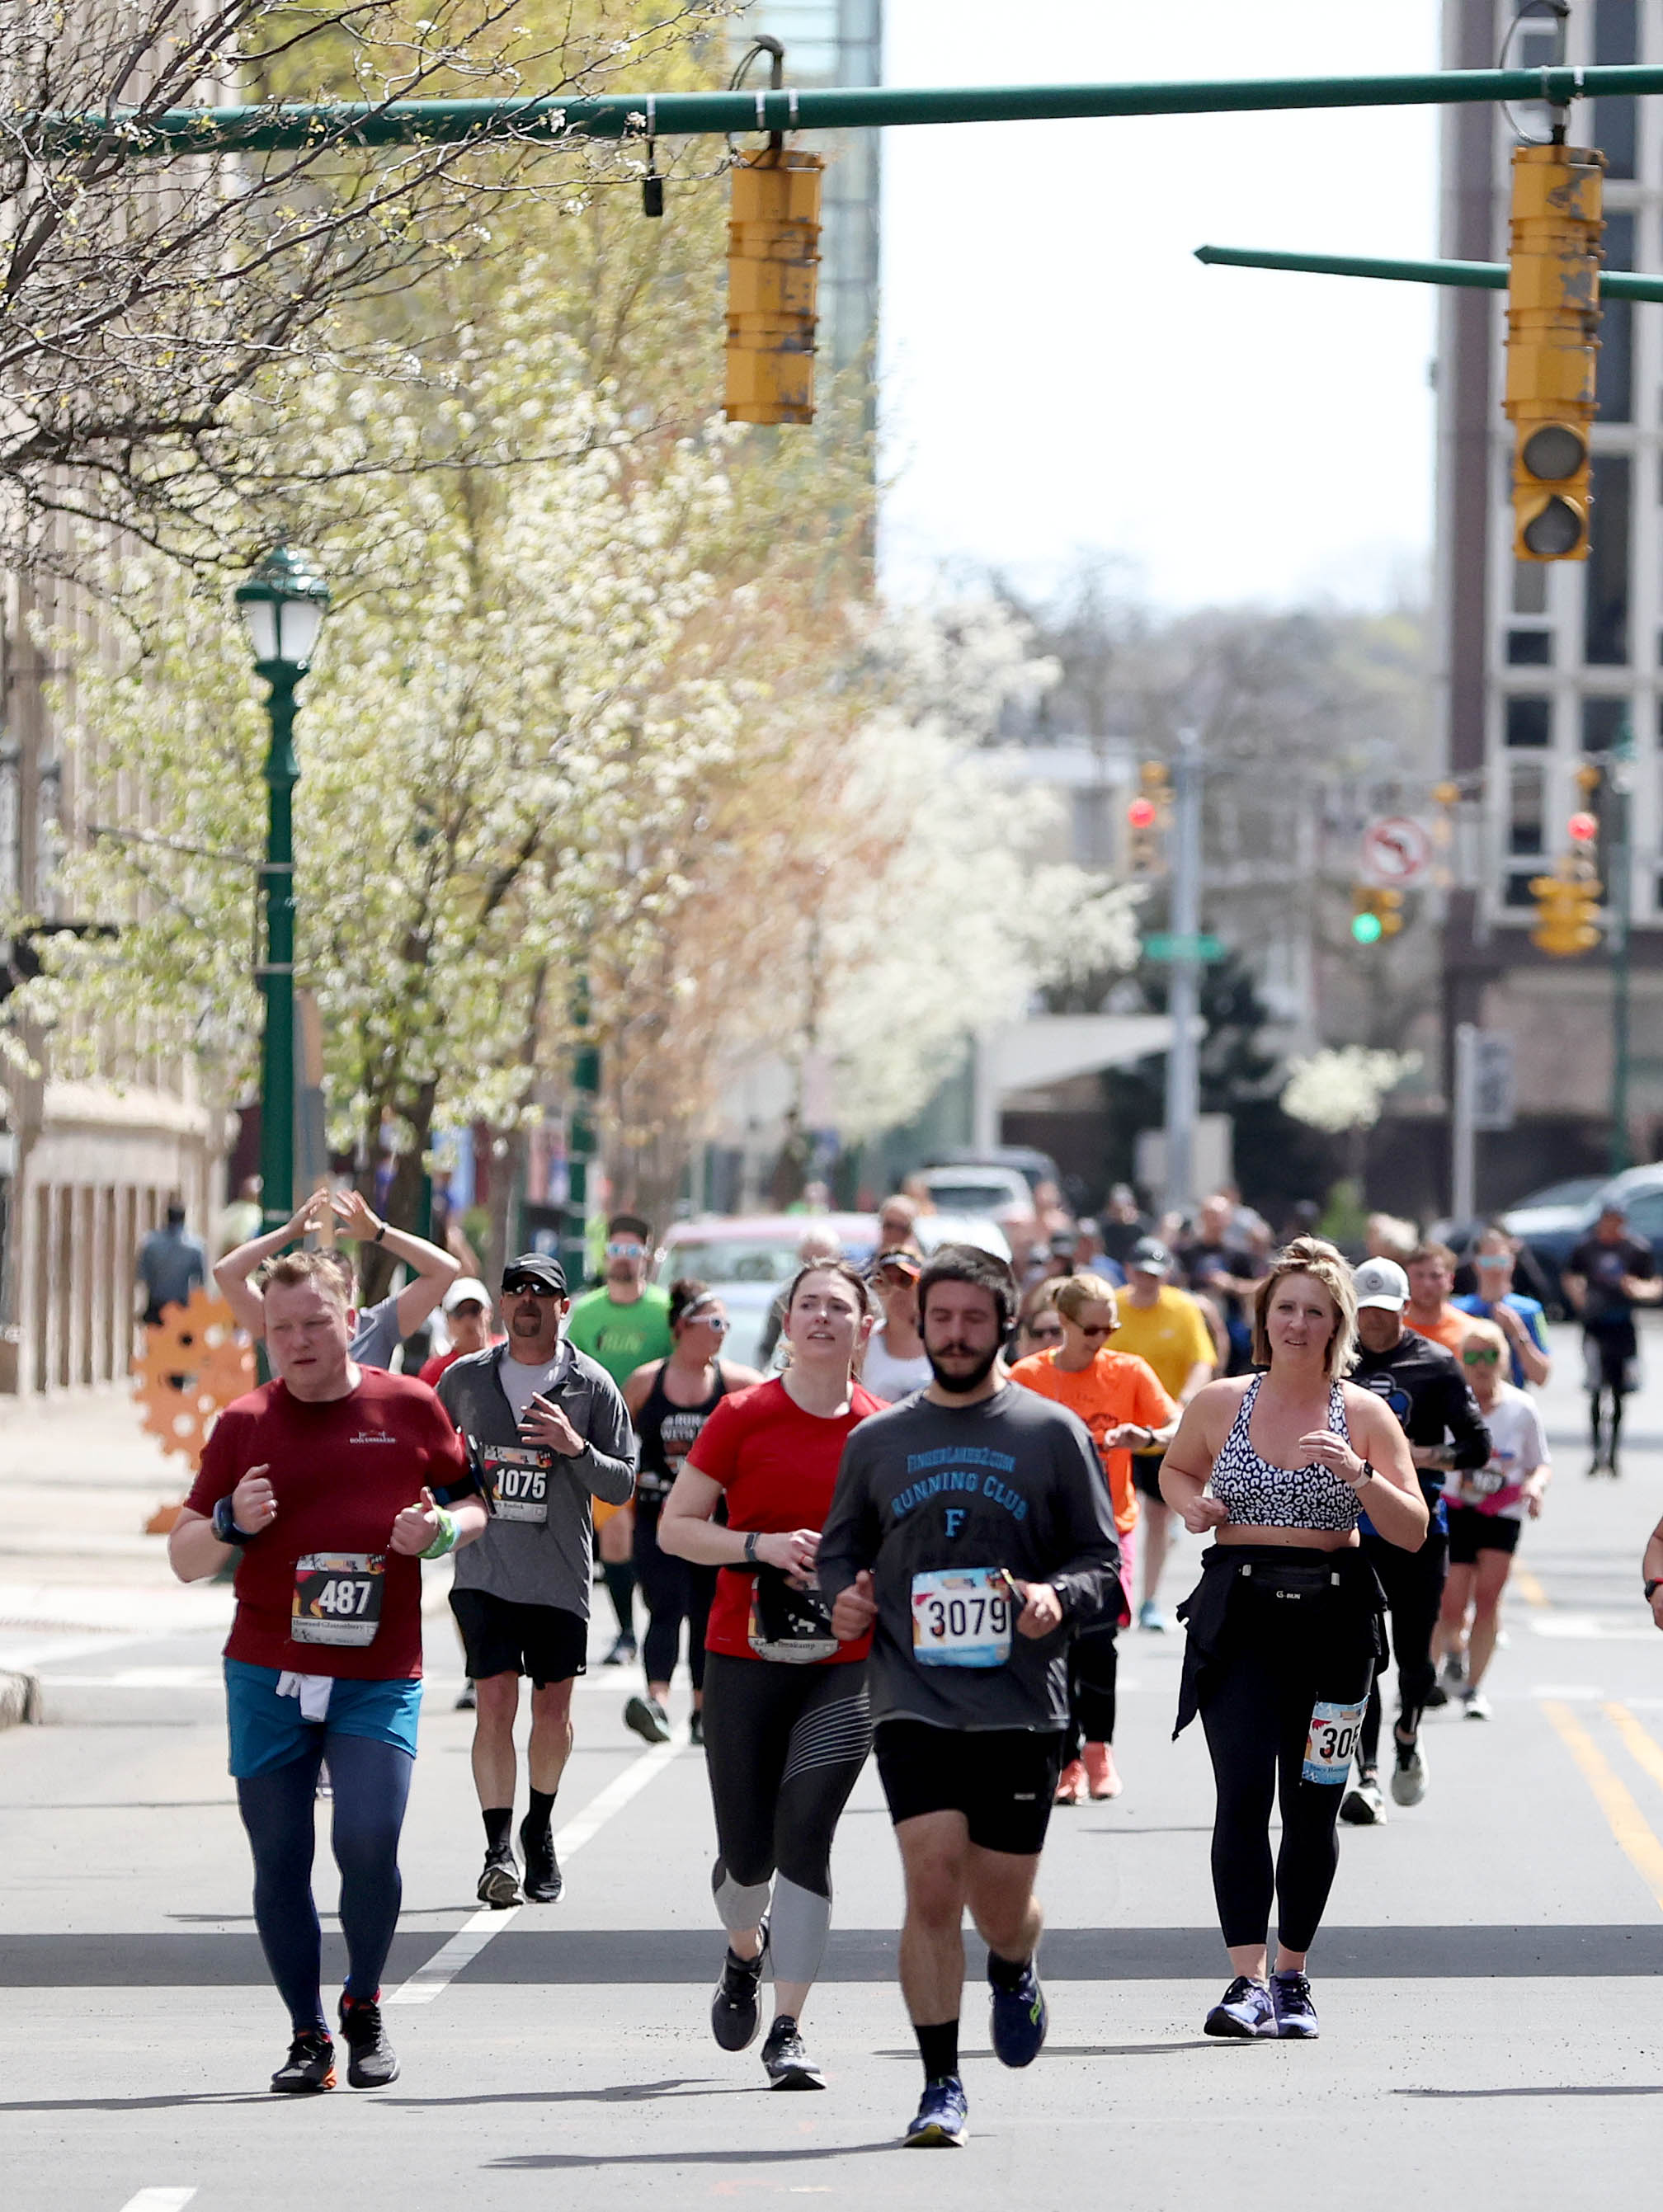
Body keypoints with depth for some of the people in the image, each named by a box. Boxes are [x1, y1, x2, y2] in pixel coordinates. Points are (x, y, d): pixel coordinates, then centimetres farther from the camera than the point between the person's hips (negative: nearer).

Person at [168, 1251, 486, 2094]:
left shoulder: (409, 1407, 6)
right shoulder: (244, 1423, 7)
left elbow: (472, 1506, 16)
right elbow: (183, 1559, 9)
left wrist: (439, 1531, -6)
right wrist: (230, 1523, -12)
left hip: (379, 1677, -2)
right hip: (266, 1675, 2)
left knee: (368, 1843, -15)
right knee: (279, 1859, 1)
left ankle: (364, 2008, 9)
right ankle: (307, 2035, 14)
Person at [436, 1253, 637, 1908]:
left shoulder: (591, 1386, 0)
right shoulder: (464, 1379, 6)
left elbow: (622, 1485, -2)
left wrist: (576, 1448, -18)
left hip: (560, 1577, 0)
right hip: (484, 1572, 0)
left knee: (552, 1709, 7)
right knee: (495, 1701, -12)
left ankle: (540, 1831, 30)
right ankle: (498, 1848, -12)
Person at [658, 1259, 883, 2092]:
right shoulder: (744, 1417, -2)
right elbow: (674, 1527, -1)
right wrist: (761, 1546, -15)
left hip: (846, 1669, 0)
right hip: (744, 1658, 0)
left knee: (804, 1832, -14)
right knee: (747, 1851, 6)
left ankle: (788, 2029, -10)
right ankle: (744, 1959, 41)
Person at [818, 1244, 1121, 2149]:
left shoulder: (1052, 1432, 4)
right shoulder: (878, 1441, 10)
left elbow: (1102, 1559, 6)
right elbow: (841, 1548, 21)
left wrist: (1060, 1598, -15)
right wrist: (842, 1595, -1)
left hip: (1022, 1704, 0)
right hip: (913, 1700, 0)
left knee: (1002, 1902, 6)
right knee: (932, 1881, -13)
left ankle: (1013, 1972, 44)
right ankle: (941, 2086, -6)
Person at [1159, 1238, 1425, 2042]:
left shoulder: (1363, 1414, 2)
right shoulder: (1219, 1404, 5)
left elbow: (1412, 1532, -3)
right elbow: (1176, 1468, 24)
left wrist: (1356, 1471, -19)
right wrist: (1191, 1504, 2)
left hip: (1331, 1614, 0)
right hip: (1238, 1615, 0)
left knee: (1311, 1803, 5)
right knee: (1243, 1789, -14)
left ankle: (1291, 1975, 20)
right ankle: (1247, 1980, -17)